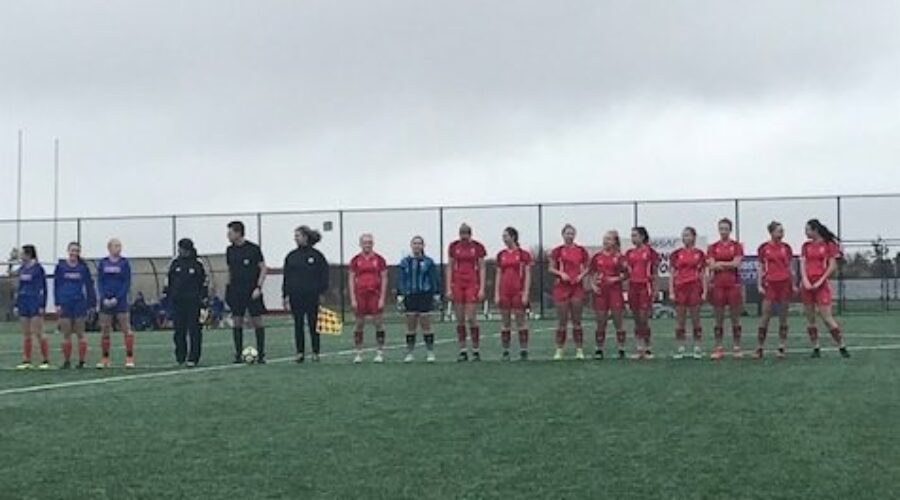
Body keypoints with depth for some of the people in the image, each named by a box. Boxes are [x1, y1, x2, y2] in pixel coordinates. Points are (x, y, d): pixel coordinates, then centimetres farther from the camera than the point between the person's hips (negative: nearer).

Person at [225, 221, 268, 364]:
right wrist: (228, 288, 9)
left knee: (257, 322, -2)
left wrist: (258, 287, -12)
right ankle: (238, 354, 9)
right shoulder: (230, 250, 8)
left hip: (252, 292, -4)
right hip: (235, 291, 4)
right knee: (237, 322, 3)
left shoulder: (253, 249, -6)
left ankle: (261, 354, 4)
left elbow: (263, 269, -4)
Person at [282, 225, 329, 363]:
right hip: (296, 296, 3)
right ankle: (300, 352, 9)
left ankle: (316, 352, 12)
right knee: (298, 325, 4)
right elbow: (286, 276, 9)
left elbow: (324, 275, -2)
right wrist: (286, 295, 4)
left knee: (313, 324, 3)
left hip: (312, 296, -3)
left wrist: (321, 293, -7)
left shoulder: (316, 255, -3)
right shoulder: (291, 256, 7)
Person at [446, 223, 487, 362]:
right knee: (460, 319, 3)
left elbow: (482, 268, 2)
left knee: (471, 318, -7)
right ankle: (462, 351, 9)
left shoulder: (477, 247, 0)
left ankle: (476, 350, 2)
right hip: (457, 284, 2)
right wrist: (448, 288, 1)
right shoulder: (453, 247, 5)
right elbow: (449, 268, 7)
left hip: (472, 284, -2)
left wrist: (482, 289, -5)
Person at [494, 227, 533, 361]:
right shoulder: (501, 255, 10)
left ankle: (523, 350, 5)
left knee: (521, 321, 0)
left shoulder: (523, 254, -2)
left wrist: (526, 294, -10)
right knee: (505, 322, 5)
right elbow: (498, 275, 11)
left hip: (518, 292, -4)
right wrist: (496, 294, 4)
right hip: (504, 292, 4)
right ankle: (505, 351, 8)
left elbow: (527, 275, -4)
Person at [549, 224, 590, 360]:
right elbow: (551, 268, 5)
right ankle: (559, 350, 7)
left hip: (577, 287, 1)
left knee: (577, 320, 3)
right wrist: (560, 273, -13)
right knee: (562, 321, 0)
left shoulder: (581, 251, 5)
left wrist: (582, 275, -7)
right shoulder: (557, 251, 2)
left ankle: (579, 350, 7)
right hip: (561, 287, -1)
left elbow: (587, 267, 12)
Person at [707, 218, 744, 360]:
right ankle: (718, 348, 5)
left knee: (735, 317, 1)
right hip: (717, 284, 1)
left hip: (733, 284, -1)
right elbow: (711, 266, -4)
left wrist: (720, 263, -8)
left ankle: (736, 348, 6)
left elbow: (736, 263, -9)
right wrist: (729, 265, -11)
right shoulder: (713, 247, 7)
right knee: (718, 318, 2)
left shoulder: (737, 246, 3)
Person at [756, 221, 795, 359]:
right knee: (765, 316, -4)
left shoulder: (786, 248, 7)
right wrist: (759, 285, -4)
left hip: (785, 283, 2)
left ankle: (782, 347, 10)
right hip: (770, 284, -2)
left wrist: (793, 284, 6)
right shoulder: (763, 248, 2)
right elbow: (760, 268, 4)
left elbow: (790, 267, 12)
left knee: (783, 316, 4)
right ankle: (760, 348, 0)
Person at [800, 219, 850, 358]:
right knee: (810, 319, 4)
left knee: (827, 317, -9)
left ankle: (842, 347, 0)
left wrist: (820, 281, -11)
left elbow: (833, 266, -4)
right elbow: (802, 264, 7)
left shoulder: (828, 244, -1)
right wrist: (805, 280, -9)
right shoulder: (806, 246, 12)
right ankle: (816, 348, 11)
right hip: (807, 285, 5)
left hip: (821, 284, -5)